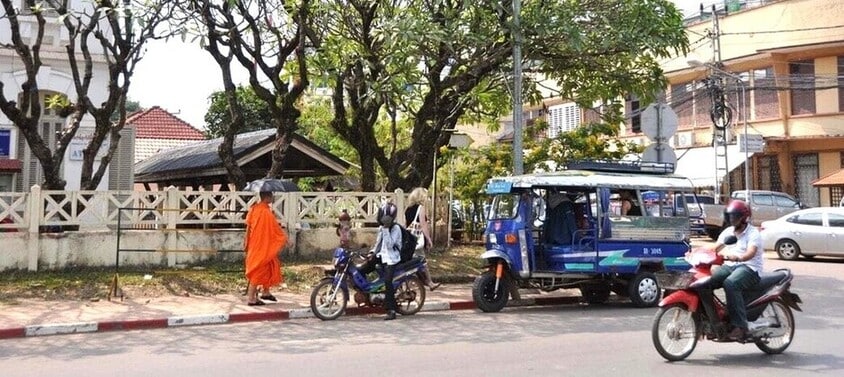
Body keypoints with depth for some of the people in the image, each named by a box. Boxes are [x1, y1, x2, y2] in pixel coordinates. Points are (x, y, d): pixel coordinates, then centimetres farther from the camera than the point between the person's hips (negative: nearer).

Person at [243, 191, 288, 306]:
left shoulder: (254, 208, 3)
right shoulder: (266, 212, -21)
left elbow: (248, 227, 8)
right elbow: (276, 229, -16)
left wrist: (246, 243, 15)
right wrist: (285, 238, -3)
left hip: (255, 244, 8)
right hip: (262, 246, -8)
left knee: (269, 267, 20)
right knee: (258, 271, -1)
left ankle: (265, 292, 29)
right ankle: (251, 299, 4)